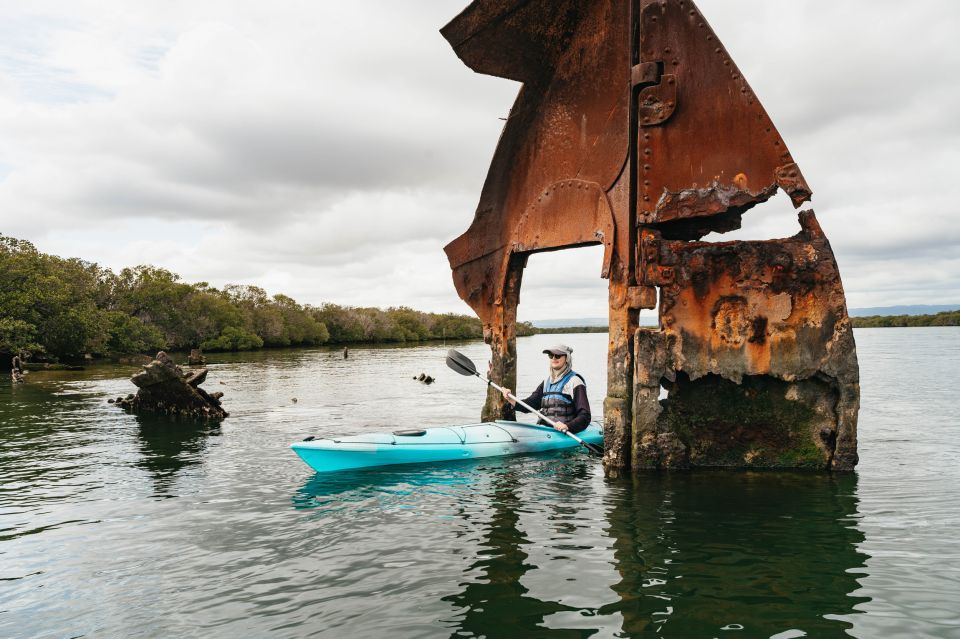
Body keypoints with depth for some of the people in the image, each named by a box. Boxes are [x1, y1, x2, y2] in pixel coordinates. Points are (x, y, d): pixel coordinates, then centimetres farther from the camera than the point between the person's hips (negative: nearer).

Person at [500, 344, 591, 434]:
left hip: (563, 434, -6)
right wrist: (512, 400, -4)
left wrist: (567, 426, -26)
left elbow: (585, 416, -9)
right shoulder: (547, 381, 20)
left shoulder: (574, 382, -2)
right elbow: (531, 403, 13)